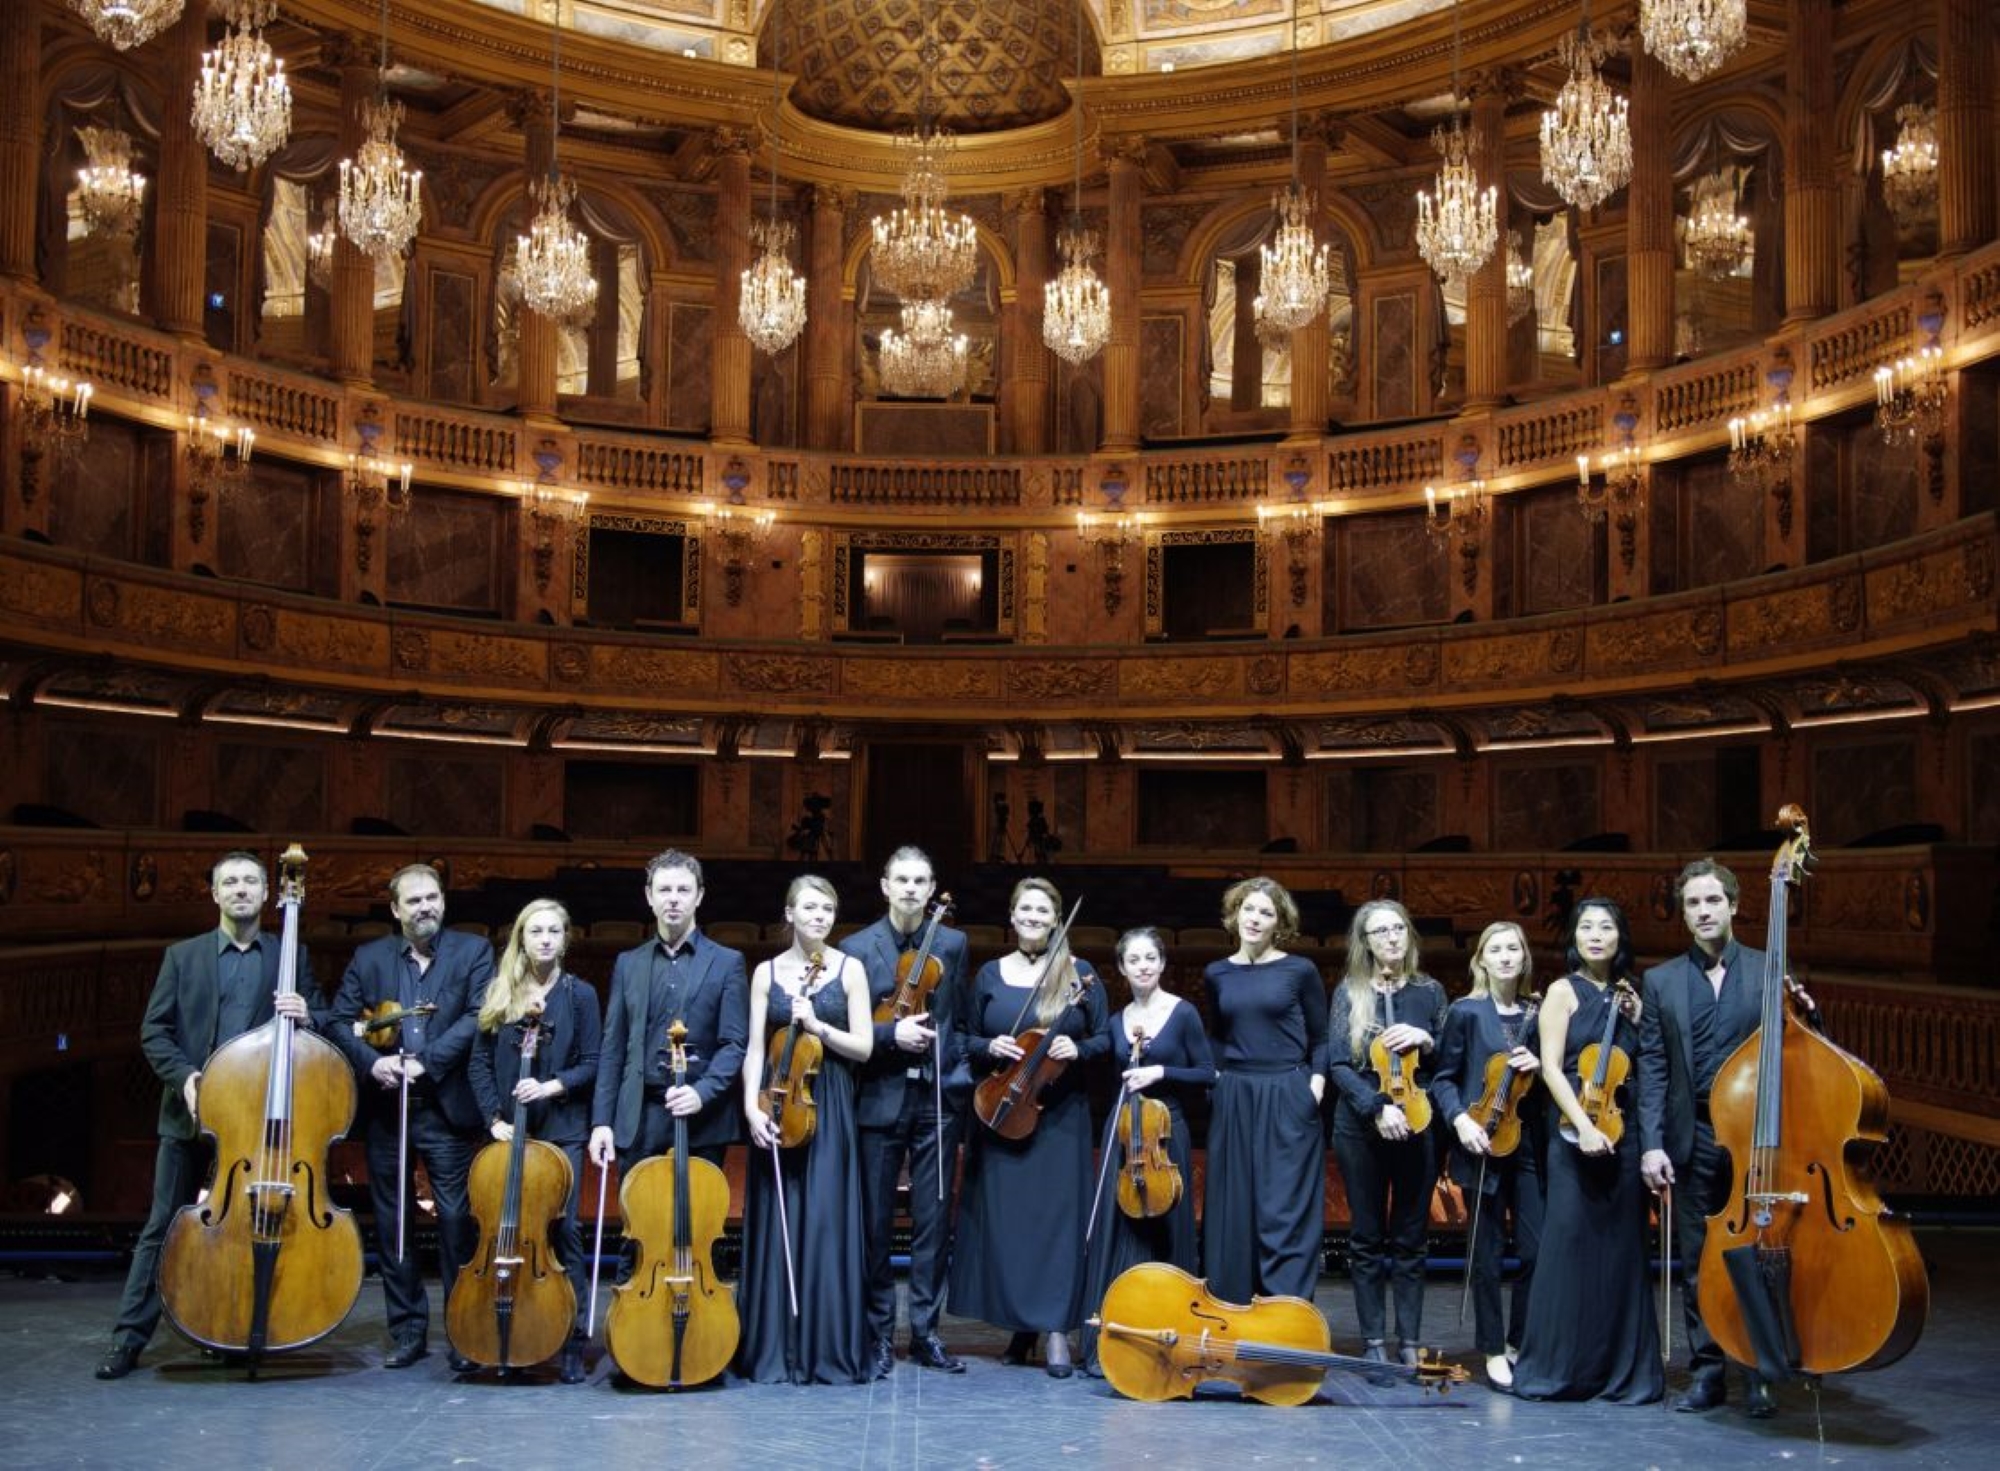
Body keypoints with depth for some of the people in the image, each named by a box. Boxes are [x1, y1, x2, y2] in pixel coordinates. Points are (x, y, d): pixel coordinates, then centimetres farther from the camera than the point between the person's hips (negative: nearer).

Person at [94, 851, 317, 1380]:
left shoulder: (293, 957, 8)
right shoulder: (182, 956, 9)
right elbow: (154, 1031, 5)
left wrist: (305, 1017, -14)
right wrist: (182, 1075, -11)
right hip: (190, 1111, 0)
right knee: (163, 1227, 3)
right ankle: (129, 1336, 10)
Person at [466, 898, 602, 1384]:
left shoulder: (579, 994, 1)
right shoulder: (501, 993, 7)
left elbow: (591, 1065, 1)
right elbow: (479, 1063, 7)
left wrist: (552, 1085, -15)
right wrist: (494, 1116, -4)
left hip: (561, 1130, -2)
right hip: (510, 1131, 2)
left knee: (562, 1227, -5)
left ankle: (573, 1342, 2)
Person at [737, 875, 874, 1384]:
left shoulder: (850, 969, 4)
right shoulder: (766, 972, 7)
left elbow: (864, 1047, 0)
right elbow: (755, 1048, 2)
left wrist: (816, 1025, -13)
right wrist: (751, 1105, -11)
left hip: (829, 1110, -1)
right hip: (777, 1104, 1)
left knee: (827, 1224, -3)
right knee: (775, 1226, 2)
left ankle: (831, 1350, 6)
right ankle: (775, 1351, 10)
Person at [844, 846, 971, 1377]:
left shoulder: (953, 945, 8)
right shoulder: (857, 948, 1)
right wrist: (891, 1034, -16)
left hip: (936, 1099, 2)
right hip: (879, 1099, -2)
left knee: (934, 1221, 4)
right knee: (876, 1223, 3)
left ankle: (926, 1332, 14)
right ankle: (879, 1334, 14)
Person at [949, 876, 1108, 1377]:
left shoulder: (1079, 973, 3)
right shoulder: (990, 975, 8)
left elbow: (1105, 1038, 5)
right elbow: (963, 1037, 12)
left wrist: (1079, 1049, -15)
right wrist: (988, 1046, -9)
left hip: (1061, 1115, -2)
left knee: (1058, 1216, -5)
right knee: (1003, 1218, 3)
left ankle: (1056, 1331, -3)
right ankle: (1020, 1327, 14)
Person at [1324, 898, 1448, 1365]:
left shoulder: (1429, 991, 5)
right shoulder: (1349, 992, 0)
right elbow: (1338, 1065, -6)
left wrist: (1425, 1040, -13)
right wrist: (1377, 1107, -18)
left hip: (1418, 1125, 1)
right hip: (1361, 1128, -1)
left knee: (1410, 1238, 6)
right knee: (1368, 1238, 5)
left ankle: (1409, 1343, 13)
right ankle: (1374, 1342, 12)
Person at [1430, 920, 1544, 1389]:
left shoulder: (1538, 1013, 8)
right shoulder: (1466, 1012, -1)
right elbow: (1443, 1078, 0)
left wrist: (1540, 1067, -7)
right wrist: (1459, 1118, -15)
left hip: (1530, 1143, 3)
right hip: (1484, 1143, -3)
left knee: (1537, 1249, 0)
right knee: (1487, 1252, 3)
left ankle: (1520, 1343, 18)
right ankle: (1493, 1350, 14)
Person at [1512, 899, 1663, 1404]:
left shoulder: (1626, 995, 13)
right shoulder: (1564, 991, 0)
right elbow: (1551, 1068, -8)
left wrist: (1638, 1019, -1)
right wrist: (1584, 1126, -18)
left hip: (1624, 1135, 4)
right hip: (1576, 1135, -4)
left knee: (1622, 1251, 6)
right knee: (1571, 1248, -4)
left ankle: (1623, 1370, 14)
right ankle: (1556, 1367, 6)